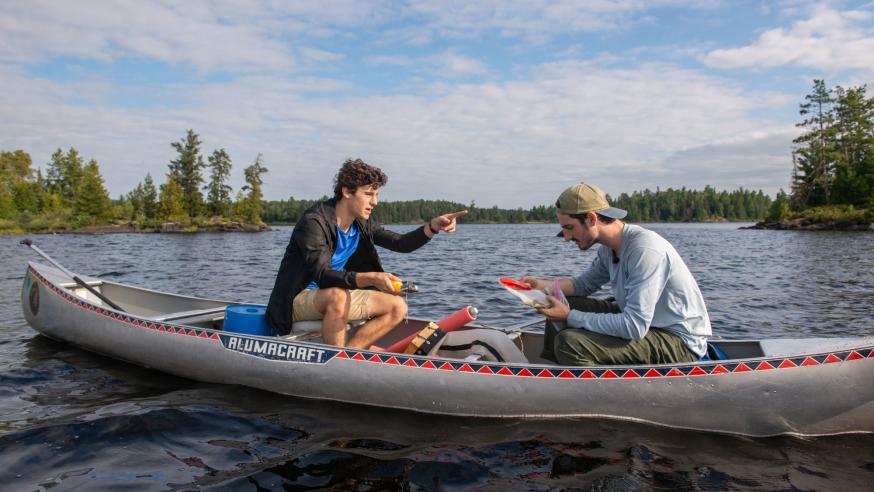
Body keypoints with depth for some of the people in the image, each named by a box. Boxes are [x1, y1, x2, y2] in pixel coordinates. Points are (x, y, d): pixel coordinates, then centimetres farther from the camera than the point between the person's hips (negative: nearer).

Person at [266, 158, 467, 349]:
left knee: (397, 307, -2)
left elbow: (401, 243, 1)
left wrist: (433, 226, -16)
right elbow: (322, 276, -32)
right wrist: (370, 278, -45)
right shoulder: (314, 222, -22)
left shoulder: (362, 225, 2)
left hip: (334, 297, 8)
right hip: (298, 300, -8)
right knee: (337, 295, -39)